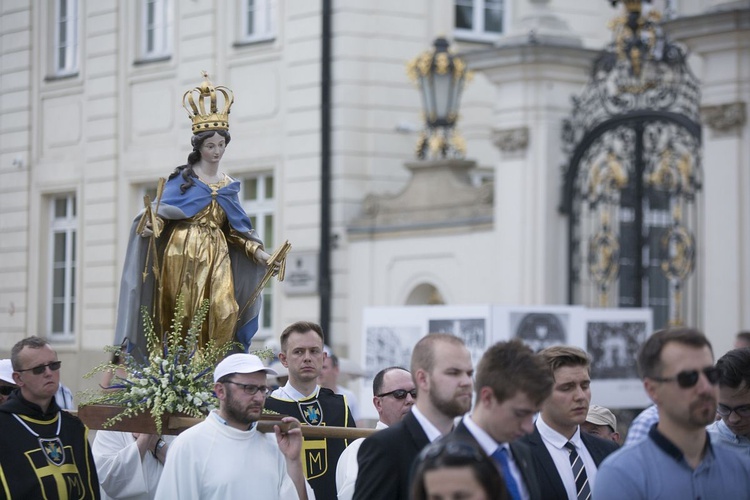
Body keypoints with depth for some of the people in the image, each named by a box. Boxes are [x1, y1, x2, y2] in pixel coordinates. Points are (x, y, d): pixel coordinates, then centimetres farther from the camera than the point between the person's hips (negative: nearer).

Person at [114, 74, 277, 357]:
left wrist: (258, 252, 5)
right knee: (183, 311, -7)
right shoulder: (183, 178, 4)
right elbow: (162, 210, -4)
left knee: (222, 308, -12)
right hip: (183, 251, -3)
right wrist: (151, 225, -26)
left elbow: (237, 228, 16)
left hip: (216, 255, 3)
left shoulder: (228, 185, 16)